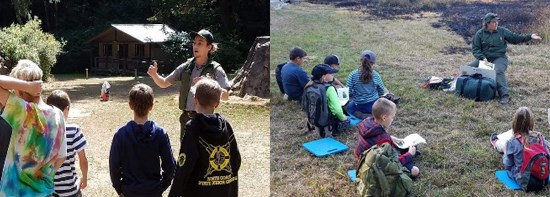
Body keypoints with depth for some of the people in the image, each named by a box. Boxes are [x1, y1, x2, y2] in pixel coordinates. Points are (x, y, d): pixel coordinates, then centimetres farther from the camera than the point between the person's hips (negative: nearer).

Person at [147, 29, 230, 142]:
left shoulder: (215, 69, -7)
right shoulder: (186, 67, 6)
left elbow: (225, 96, -15)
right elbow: (164, 84, 12)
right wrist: (154, 75, -9)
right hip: (186, 118, 5)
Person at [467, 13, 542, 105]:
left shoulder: (502, 31, 4)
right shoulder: (480, 33, 1)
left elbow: (515, 38, 9)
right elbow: (475, 49, -2)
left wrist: (530, 36, 1)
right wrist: (483, 58, -17)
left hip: (499, 58, -2)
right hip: (484, 58, 2)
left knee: (498, 72, -31)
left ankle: (505, 95, -35)